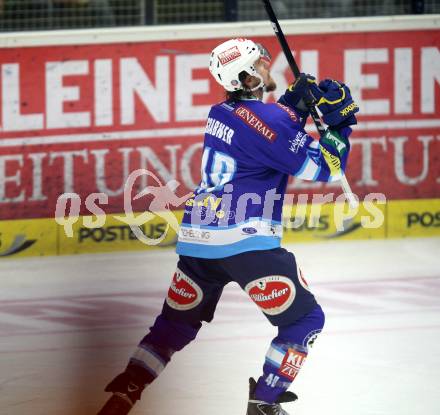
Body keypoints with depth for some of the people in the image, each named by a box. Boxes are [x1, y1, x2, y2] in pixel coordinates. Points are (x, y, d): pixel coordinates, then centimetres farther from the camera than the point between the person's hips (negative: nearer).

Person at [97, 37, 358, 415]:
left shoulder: (222, 113, 13)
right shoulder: (262, 117, -12)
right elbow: (321, 167, -11)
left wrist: (298, 104, 14)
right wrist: (339, 123, -2)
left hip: (197, 240, 8)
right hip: (246, 240, -8)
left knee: (176, 322, 19)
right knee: (305, 320, 4)